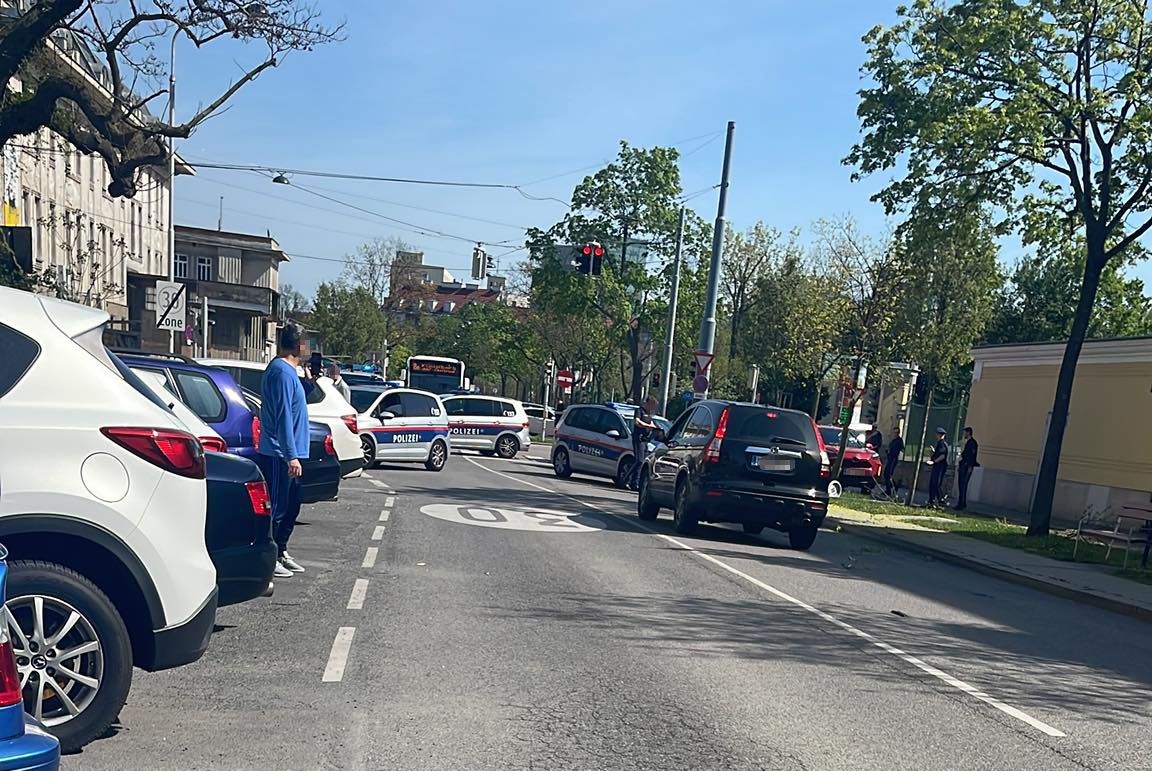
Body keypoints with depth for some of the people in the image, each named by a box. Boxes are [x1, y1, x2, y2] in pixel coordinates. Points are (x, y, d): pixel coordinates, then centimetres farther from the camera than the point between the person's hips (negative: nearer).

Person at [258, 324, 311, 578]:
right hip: (280, 455, -10)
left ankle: (281, 552, 27)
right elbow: (283, 416, -22)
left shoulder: (286, 370, 14)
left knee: (292, 505, 17)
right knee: (279, 507, -2)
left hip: (286, 455, 10)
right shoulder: (283, 371, -17)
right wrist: (291, 456, -23)